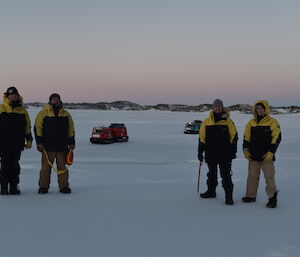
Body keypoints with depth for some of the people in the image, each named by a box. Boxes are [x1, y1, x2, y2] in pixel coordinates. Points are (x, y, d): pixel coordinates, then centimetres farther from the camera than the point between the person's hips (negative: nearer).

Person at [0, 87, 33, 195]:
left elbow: (27, 126, 16)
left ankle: (14, 187, 13)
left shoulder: (22, 110, 11)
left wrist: (29, 139, 10)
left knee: (15, 166, 7)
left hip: (18, 144, 3)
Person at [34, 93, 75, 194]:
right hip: (48, 146, -2)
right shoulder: (43, 113, 3)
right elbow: (38, 128, 0)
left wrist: (71, 142, 9)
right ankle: (43, 187, 8)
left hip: (62, 146, 2)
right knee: (46, 167, 0)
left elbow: (71, 129, 15)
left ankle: (64, 186, 11)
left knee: (62, 166, 5)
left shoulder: (66, 114, 13)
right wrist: (39, 142, -7)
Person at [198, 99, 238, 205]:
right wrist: (200, 151, 5)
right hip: (211, 154, 3)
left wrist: (232, 151, -2)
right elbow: (202, 137, 8)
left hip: (225, 155, -3)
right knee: (211, 174, 16)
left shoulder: (228, 121, -1)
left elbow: (234, 137, 3)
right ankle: (211, 191, 31)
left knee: (226, 175, -4)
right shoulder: (207, 122, 4)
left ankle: (228, 195, -1)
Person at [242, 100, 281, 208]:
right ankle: (251, 196, 21)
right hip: (253, 156, 4)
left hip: (267, 156, -4)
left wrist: (271, 152, -12)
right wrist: (245, 149, 1)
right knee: (252, 176, 10)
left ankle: (272, 197, 5)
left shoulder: (272, 122, -3)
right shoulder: (251, 123, 10)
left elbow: (277, 138, -6)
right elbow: (246, 138, 14)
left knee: (269, 177, -4)